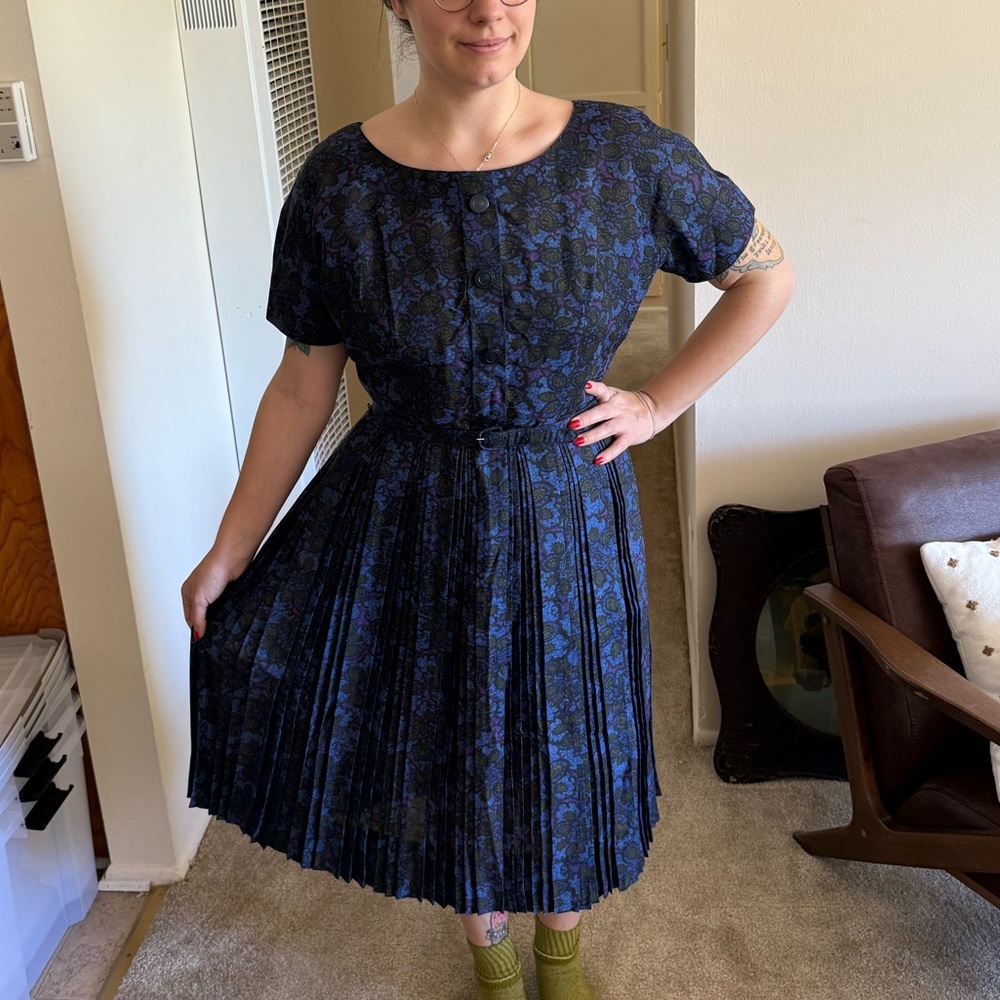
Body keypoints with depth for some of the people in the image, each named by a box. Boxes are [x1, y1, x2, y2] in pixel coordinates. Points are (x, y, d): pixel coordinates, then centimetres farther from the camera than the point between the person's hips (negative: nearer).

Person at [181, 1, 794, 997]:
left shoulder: (625, 155, -13)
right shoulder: (339, 184, -12)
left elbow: (767, 275, 1)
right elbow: (302, 388, -4)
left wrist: (658, 403, -4)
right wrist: (229, 551, -1)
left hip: (567, 521, 0)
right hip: (403, 527, 0)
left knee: (566, 742, 18)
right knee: (446, 740, 17)